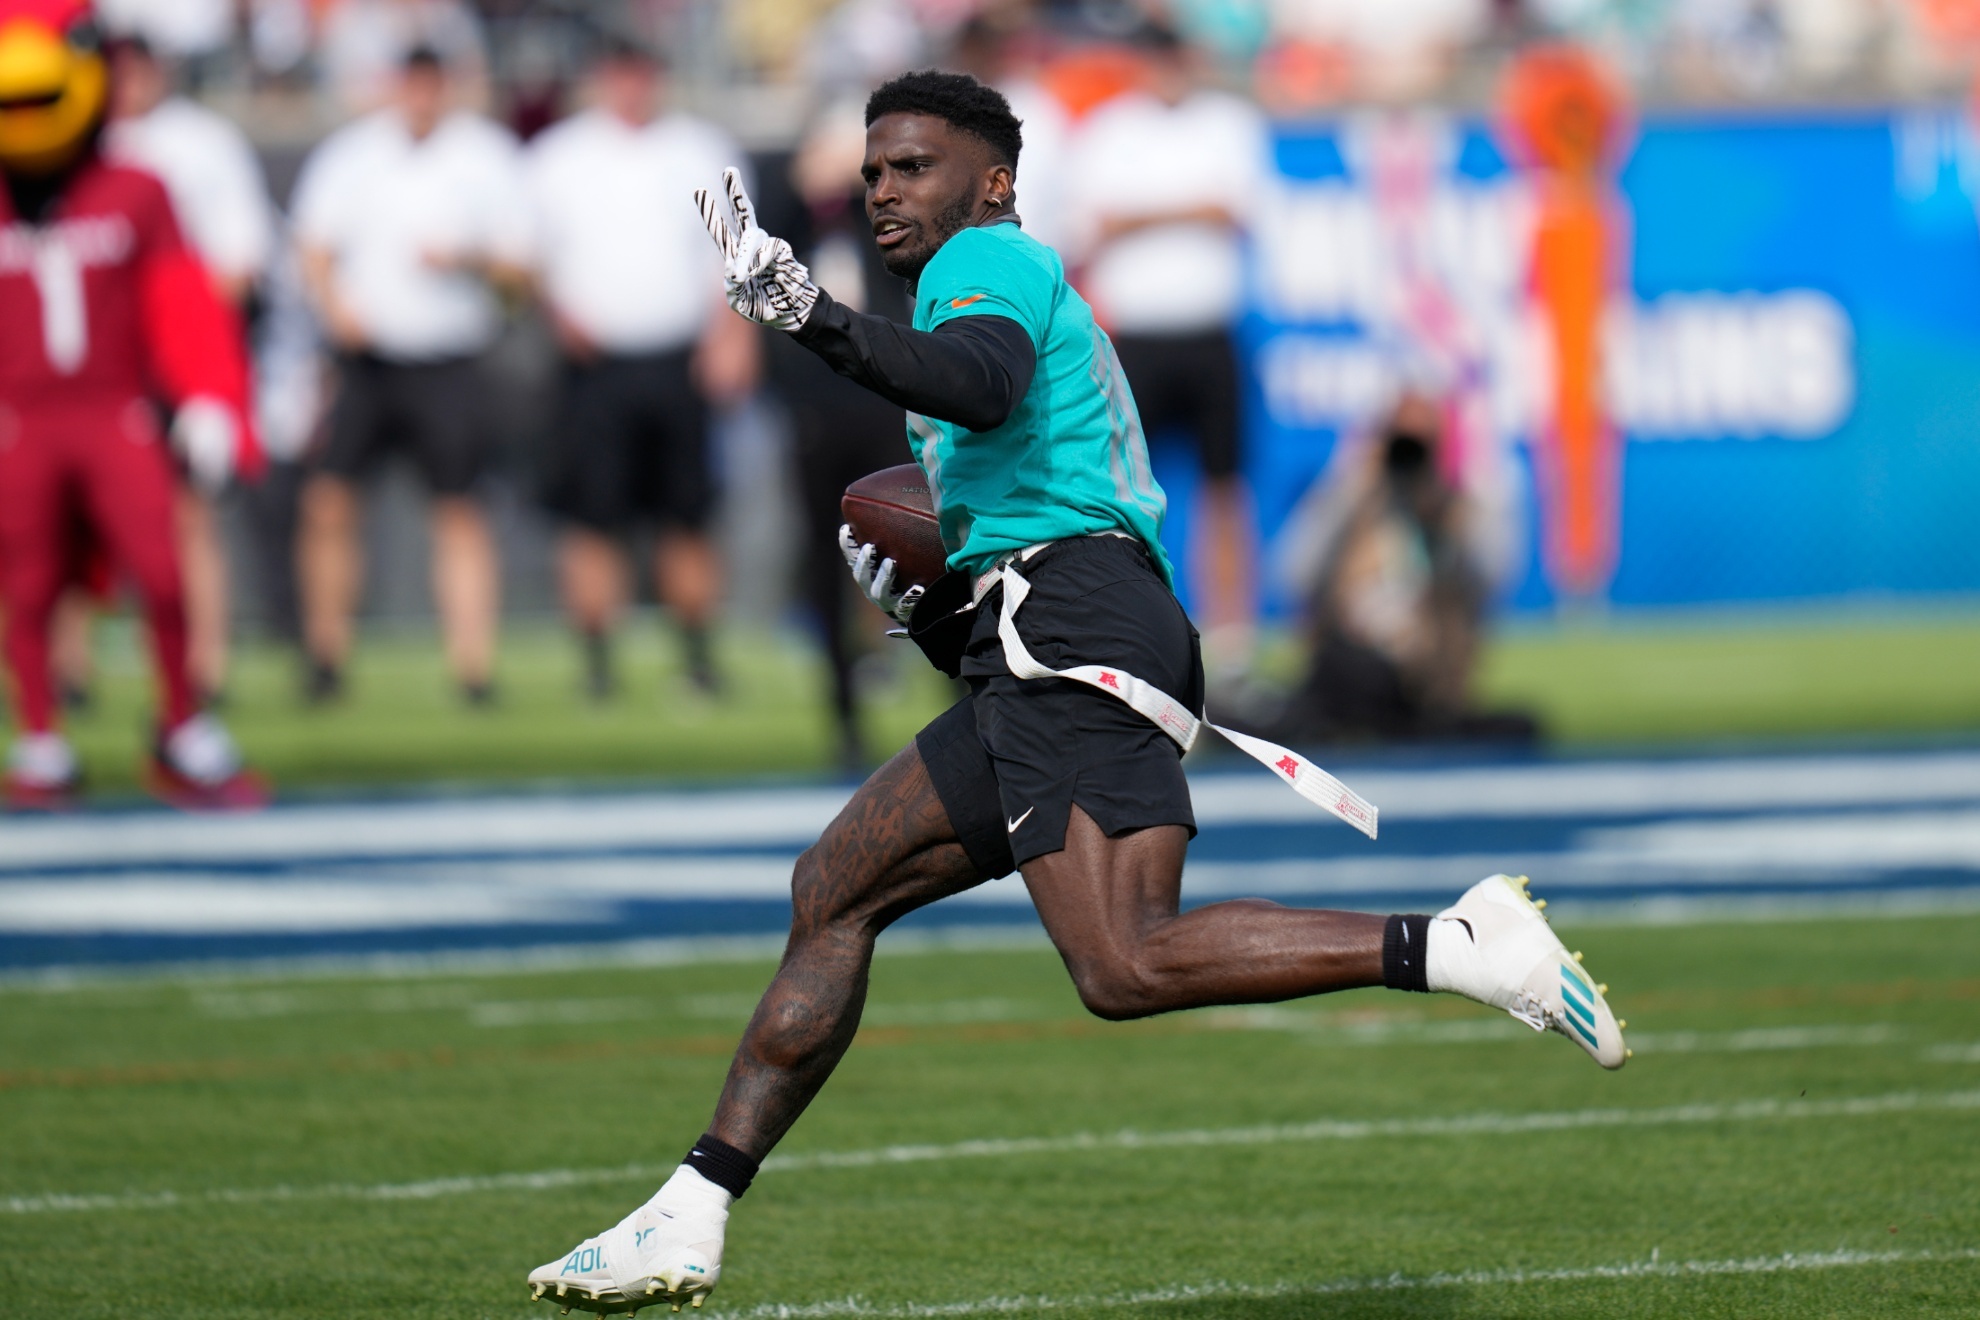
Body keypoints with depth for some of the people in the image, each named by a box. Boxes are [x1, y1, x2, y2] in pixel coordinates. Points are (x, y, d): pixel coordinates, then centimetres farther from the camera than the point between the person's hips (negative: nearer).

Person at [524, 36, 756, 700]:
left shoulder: (700, 151, 9)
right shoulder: (557, 157, 5)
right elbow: (533, 253, 7)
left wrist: (731, 338, -2)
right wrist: (562, 312, -11)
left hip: (681, 362, 1)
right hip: (597, 360, -1)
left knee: (687, 516, 4)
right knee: (593, 517, -5)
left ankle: (699, 653, 13)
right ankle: (597, 663, 2)